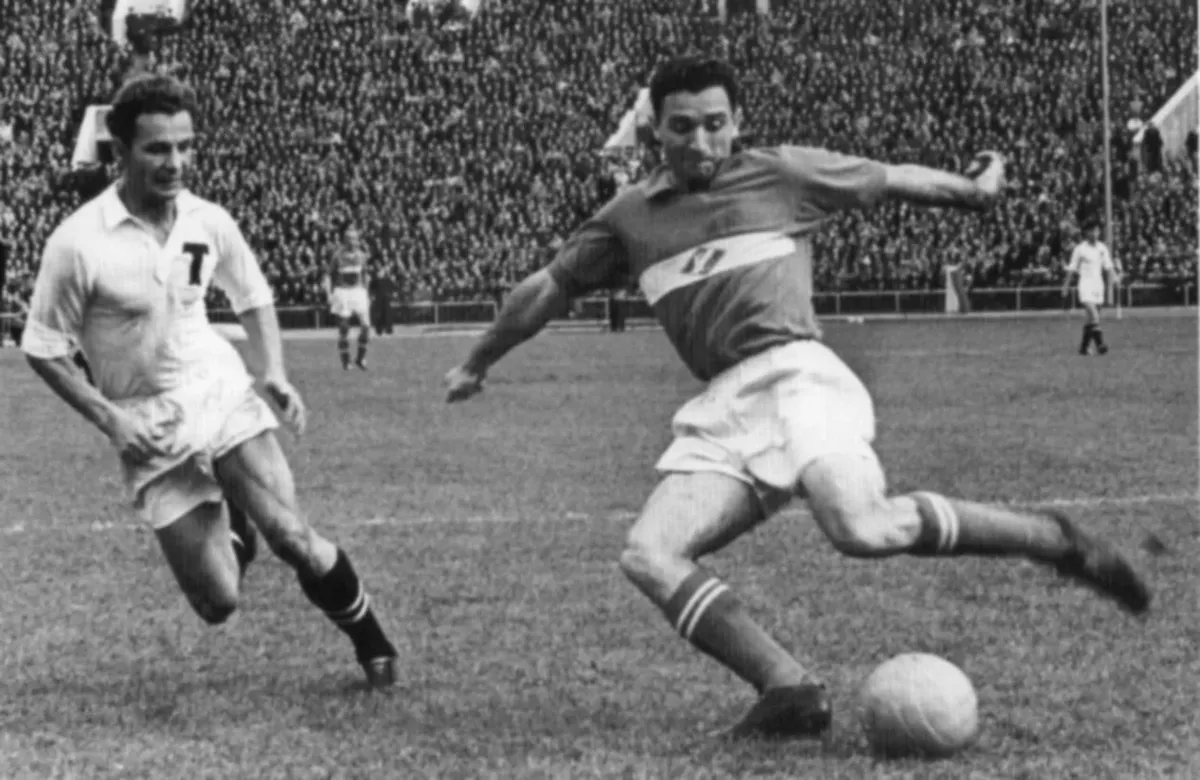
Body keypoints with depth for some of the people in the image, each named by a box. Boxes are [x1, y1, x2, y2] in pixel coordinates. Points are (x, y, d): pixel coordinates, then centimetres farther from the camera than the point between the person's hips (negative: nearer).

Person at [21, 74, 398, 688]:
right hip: (147, 425, -2)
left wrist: (275, 373, 1)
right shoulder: (77, 243, -16)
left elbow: (253, 298, 16)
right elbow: (43, 349, -6)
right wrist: (108, 418, -15)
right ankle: (230, 538, 32)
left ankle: (371, 642, 8)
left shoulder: (208, 222, -3)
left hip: (221, 391, 2)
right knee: (218, 602, -6)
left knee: (291, 537, -18)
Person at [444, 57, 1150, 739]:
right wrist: (477, 364, 38)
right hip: (722, 412, 5)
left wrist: (973, 189, 35)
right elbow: (550, 288, 30)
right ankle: (792, 691, -22)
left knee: (863, 528, -31)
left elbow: (891, 180, 23)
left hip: (795, 375, -5)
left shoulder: (783, 174, 10)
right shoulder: (630, 218, 18)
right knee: (648, 554, -19)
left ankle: (1050, 539, -14)